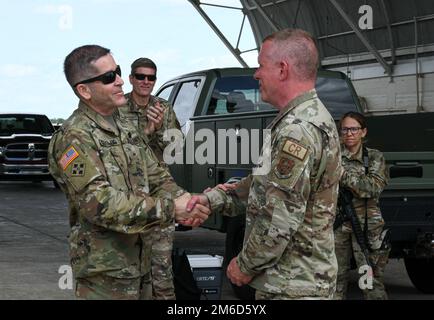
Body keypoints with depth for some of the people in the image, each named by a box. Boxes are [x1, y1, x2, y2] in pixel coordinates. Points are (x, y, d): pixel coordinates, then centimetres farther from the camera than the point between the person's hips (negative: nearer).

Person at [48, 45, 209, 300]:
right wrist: (169, 209, -27)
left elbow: (157, 177, 9)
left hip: (141, 263, 8)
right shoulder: (73, 138, -16)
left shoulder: (125, 128, 12)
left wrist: (182, 198, -13)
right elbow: (98, 202, -25)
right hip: (105, 272, -8)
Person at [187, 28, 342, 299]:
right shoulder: (315, 117, 12)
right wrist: (212, 199, 7)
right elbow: (264, 185, 17)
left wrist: (245, 265, -12)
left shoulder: (297, 130, -23)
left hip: (292, 287, -10)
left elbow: (280, 221, -25)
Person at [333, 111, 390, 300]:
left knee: (371, 280, -4)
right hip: (338, 225, 2)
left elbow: (374, 186, -10)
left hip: (367, 225, -2)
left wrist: (342, 176, -16)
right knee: (336, 279, 4)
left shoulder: (374, 157, 6)